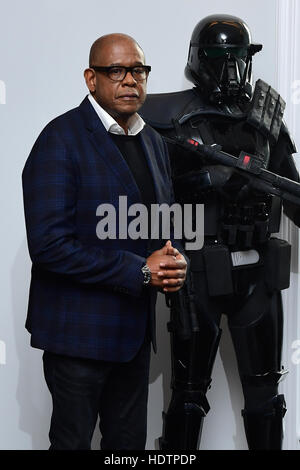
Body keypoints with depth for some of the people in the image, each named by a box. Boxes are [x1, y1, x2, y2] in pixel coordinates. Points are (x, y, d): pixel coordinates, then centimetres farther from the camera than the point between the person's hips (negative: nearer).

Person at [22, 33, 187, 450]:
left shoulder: (153, 141, 11)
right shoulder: (61, 139, -13)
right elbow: (49, 244, -22)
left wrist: (172, 261, -4)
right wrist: (139, 270, -20)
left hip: (135, 328, 7)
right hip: (79, 331, -7)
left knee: (129, 442, 16)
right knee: (73, 440, 6)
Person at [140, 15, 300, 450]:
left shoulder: (264, 118, 8)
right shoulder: (173, 116, -5)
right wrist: (210, 178, -23)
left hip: (258, 275, 4)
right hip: (199, 277, -4)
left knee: (264, 391, 14)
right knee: (189, 393, 7)